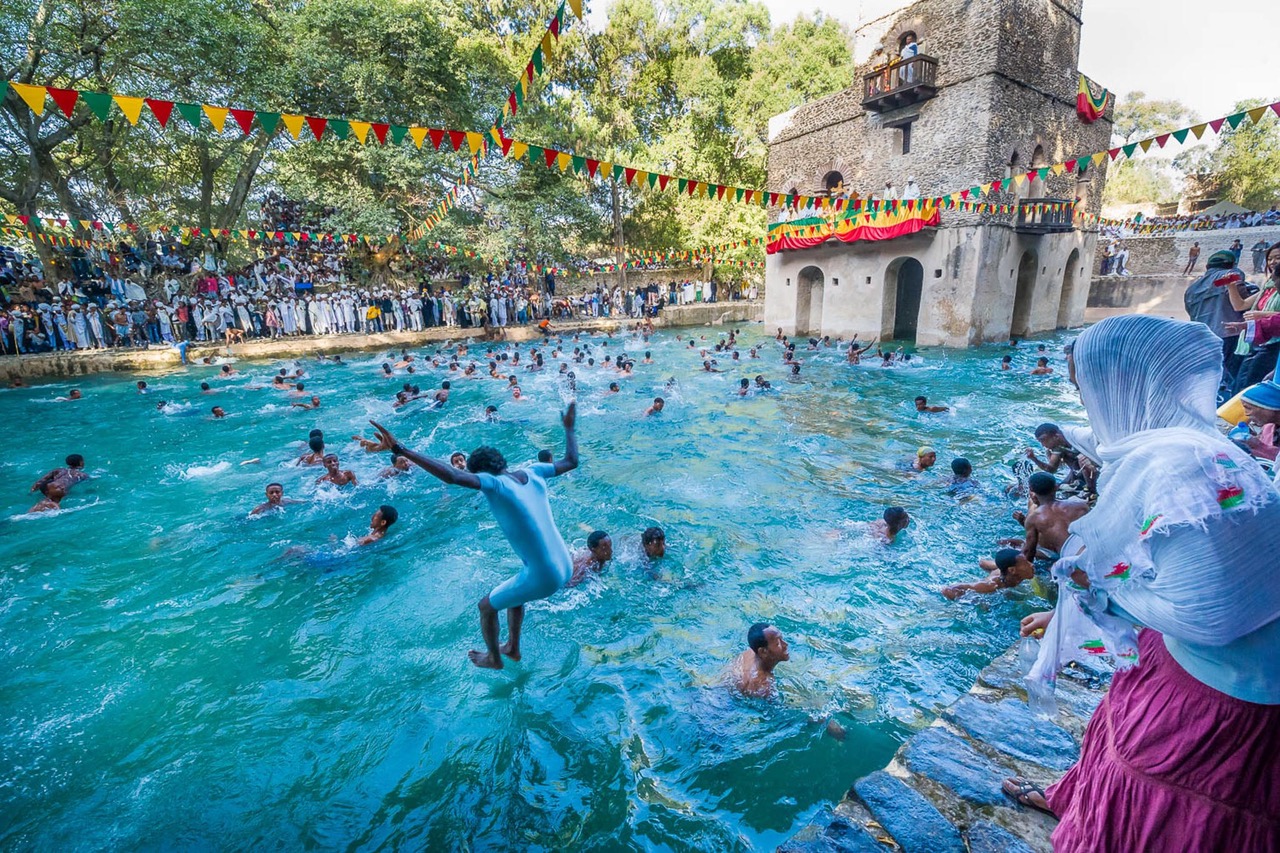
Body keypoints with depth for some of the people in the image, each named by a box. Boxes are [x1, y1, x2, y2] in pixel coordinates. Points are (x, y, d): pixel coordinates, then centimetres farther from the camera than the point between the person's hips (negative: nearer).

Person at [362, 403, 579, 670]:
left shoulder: (494, 483, -17)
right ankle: (513, 648, 52)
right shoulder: (533, 473, 2)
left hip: (542, 578, -7)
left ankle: (493, 659, 44)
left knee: (487, 607, 21)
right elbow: (571, 461, 16)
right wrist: (569, 428, 32)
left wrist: (399, 449, -32)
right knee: (512, 592, 35)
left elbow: (452, 476, -33)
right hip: (566, 567, 8)